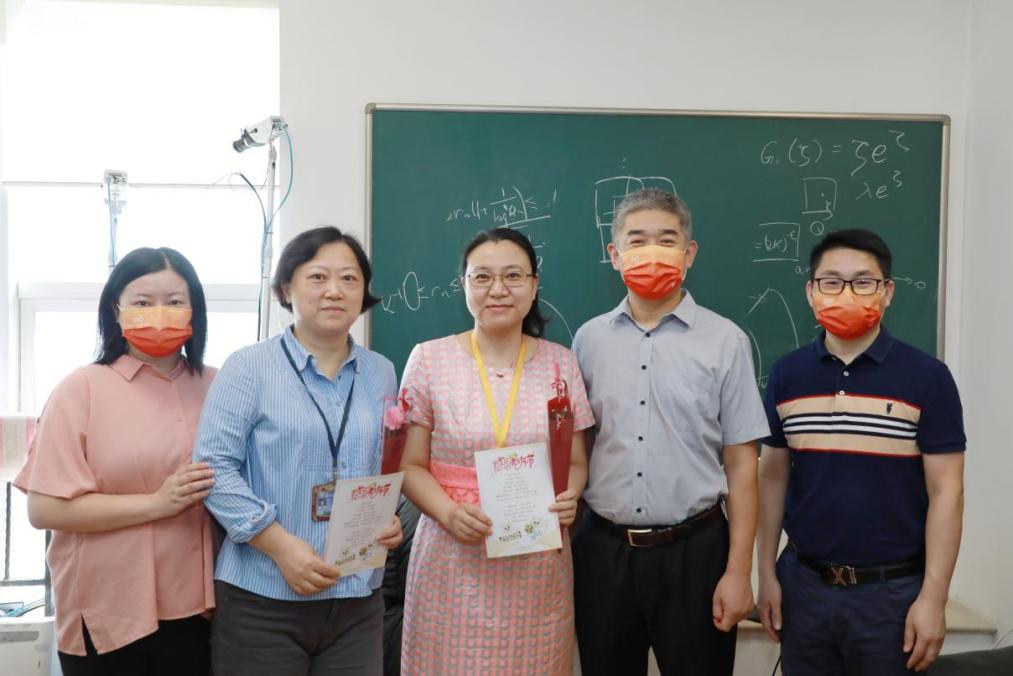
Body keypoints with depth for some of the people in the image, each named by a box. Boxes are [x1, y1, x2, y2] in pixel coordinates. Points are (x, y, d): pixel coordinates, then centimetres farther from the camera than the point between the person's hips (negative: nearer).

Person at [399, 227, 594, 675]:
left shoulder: (560, 363, 4)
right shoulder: (429, 360, -1)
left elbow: (576, 461, 10)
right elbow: (410, 465, 1)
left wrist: (567, 497, -11)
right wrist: (449, 513, -16)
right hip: (454, 560, -1)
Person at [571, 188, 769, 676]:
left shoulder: (724, 341, -4)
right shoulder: (589, 339, 3)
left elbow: (741, 466, -3)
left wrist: (738, 572, -6)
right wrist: (562, 548, 6)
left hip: (693, 551, -2)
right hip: (602, 550, 2)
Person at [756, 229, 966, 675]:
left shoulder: (927, 377, -8)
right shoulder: (786, 375, 1)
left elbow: (945, 492, -7)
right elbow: (773, 477, 6)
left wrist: (933, 597, -10)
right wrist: (766, 573, 5)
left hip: (892, 590, -2)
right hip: (803, 584, 3)